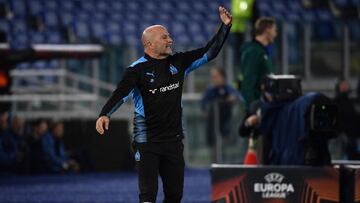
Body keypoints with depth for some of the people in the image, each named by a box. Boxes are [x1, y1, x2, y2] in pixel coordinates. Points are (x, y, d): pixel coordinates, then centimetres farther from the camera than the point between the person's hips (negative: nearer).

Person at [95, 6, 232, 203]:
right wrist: (104, 114, -37)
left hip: (174, 140, 5)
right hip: (147, 141, -5)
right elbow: (120, 93, -21)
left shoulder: (178, 62, 6)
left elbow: (209, 52, 9)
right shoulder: (138, 69, -9)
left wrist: (225, 26, 1)